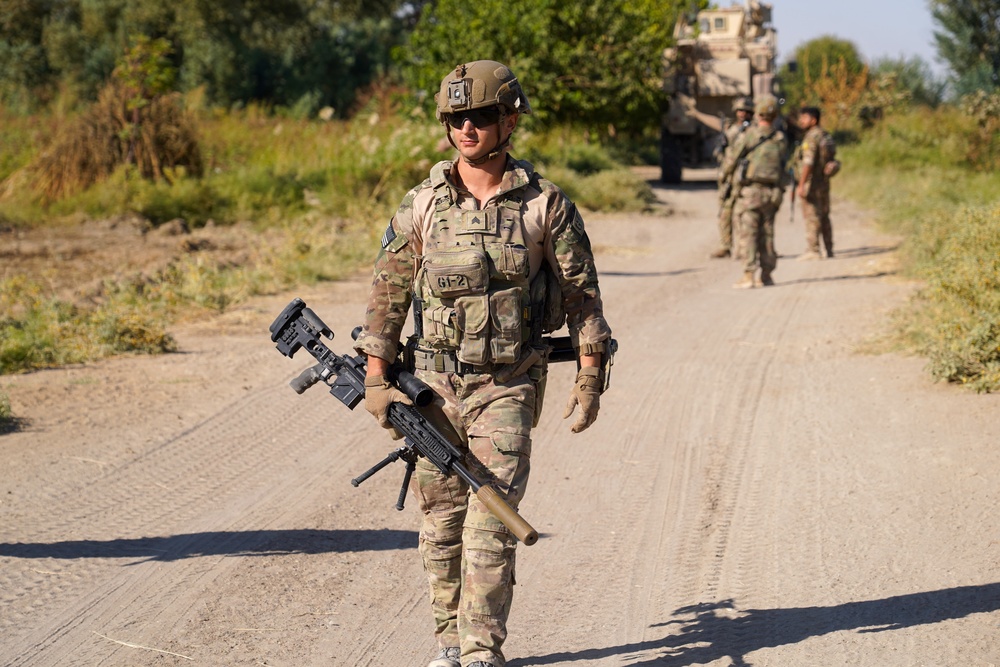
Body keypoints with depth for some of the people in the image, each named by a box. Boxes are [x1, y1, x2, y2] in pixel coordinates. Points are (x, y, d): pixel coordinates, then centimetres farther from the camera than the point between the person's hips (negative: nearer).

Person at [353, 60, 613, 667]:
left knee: (491, 524, -10)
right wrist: (376, 381, 1)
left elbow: (583, 294, 1)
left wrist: (590, 378, -3)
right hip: (433, 386, 3)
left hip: (508, 388, -3)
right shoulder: (423, 204, 0)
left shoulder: (545, 204, -5)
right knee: (441, 521, 9)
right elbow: (389, 292, 5)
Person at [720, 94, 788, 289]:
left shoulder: (748, 136, -9)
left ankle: (749, 276, -8)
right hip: (771, 191, 4)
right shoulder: (780, 139, 4)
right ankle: (766, 274, 14)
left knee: (748, 233, -3)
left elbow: (731, 162, -1)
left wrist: (725, 173, 20)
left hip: (749, 191, -4)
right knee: (766, 234, 12)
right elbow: (781, 164, 13)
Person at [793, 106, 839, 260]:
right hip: (824, 182, 9)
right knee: (824, 216, 14)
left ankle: (812, 250, -6)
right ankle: (829, 250, 19)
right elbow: (829, 158, 18)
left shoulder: (811, 138, -16)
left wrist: (801, 185, -22)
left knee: (812, 216, -6)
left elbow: (808, 163, -22)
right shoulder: (826, 136, 13)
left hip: (811, 182, -9)